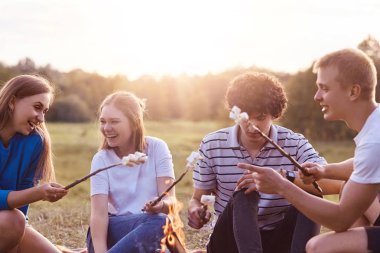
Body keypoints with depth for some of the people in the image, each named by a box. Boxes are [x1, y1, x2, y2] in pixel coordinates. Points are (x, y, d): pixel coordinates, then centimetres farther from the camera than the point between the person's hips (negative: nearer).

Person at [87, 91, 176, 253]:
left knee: (160, 223, -36)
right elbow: (99, 213, -14)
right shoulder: (101, 160, -2)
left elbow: (170, 200, -10)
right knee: (156, 223, -34)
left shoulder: (157, 148, -2)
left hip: (155, 226, 1)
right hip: (115, 230, -1)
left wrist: (161, 205, -35)